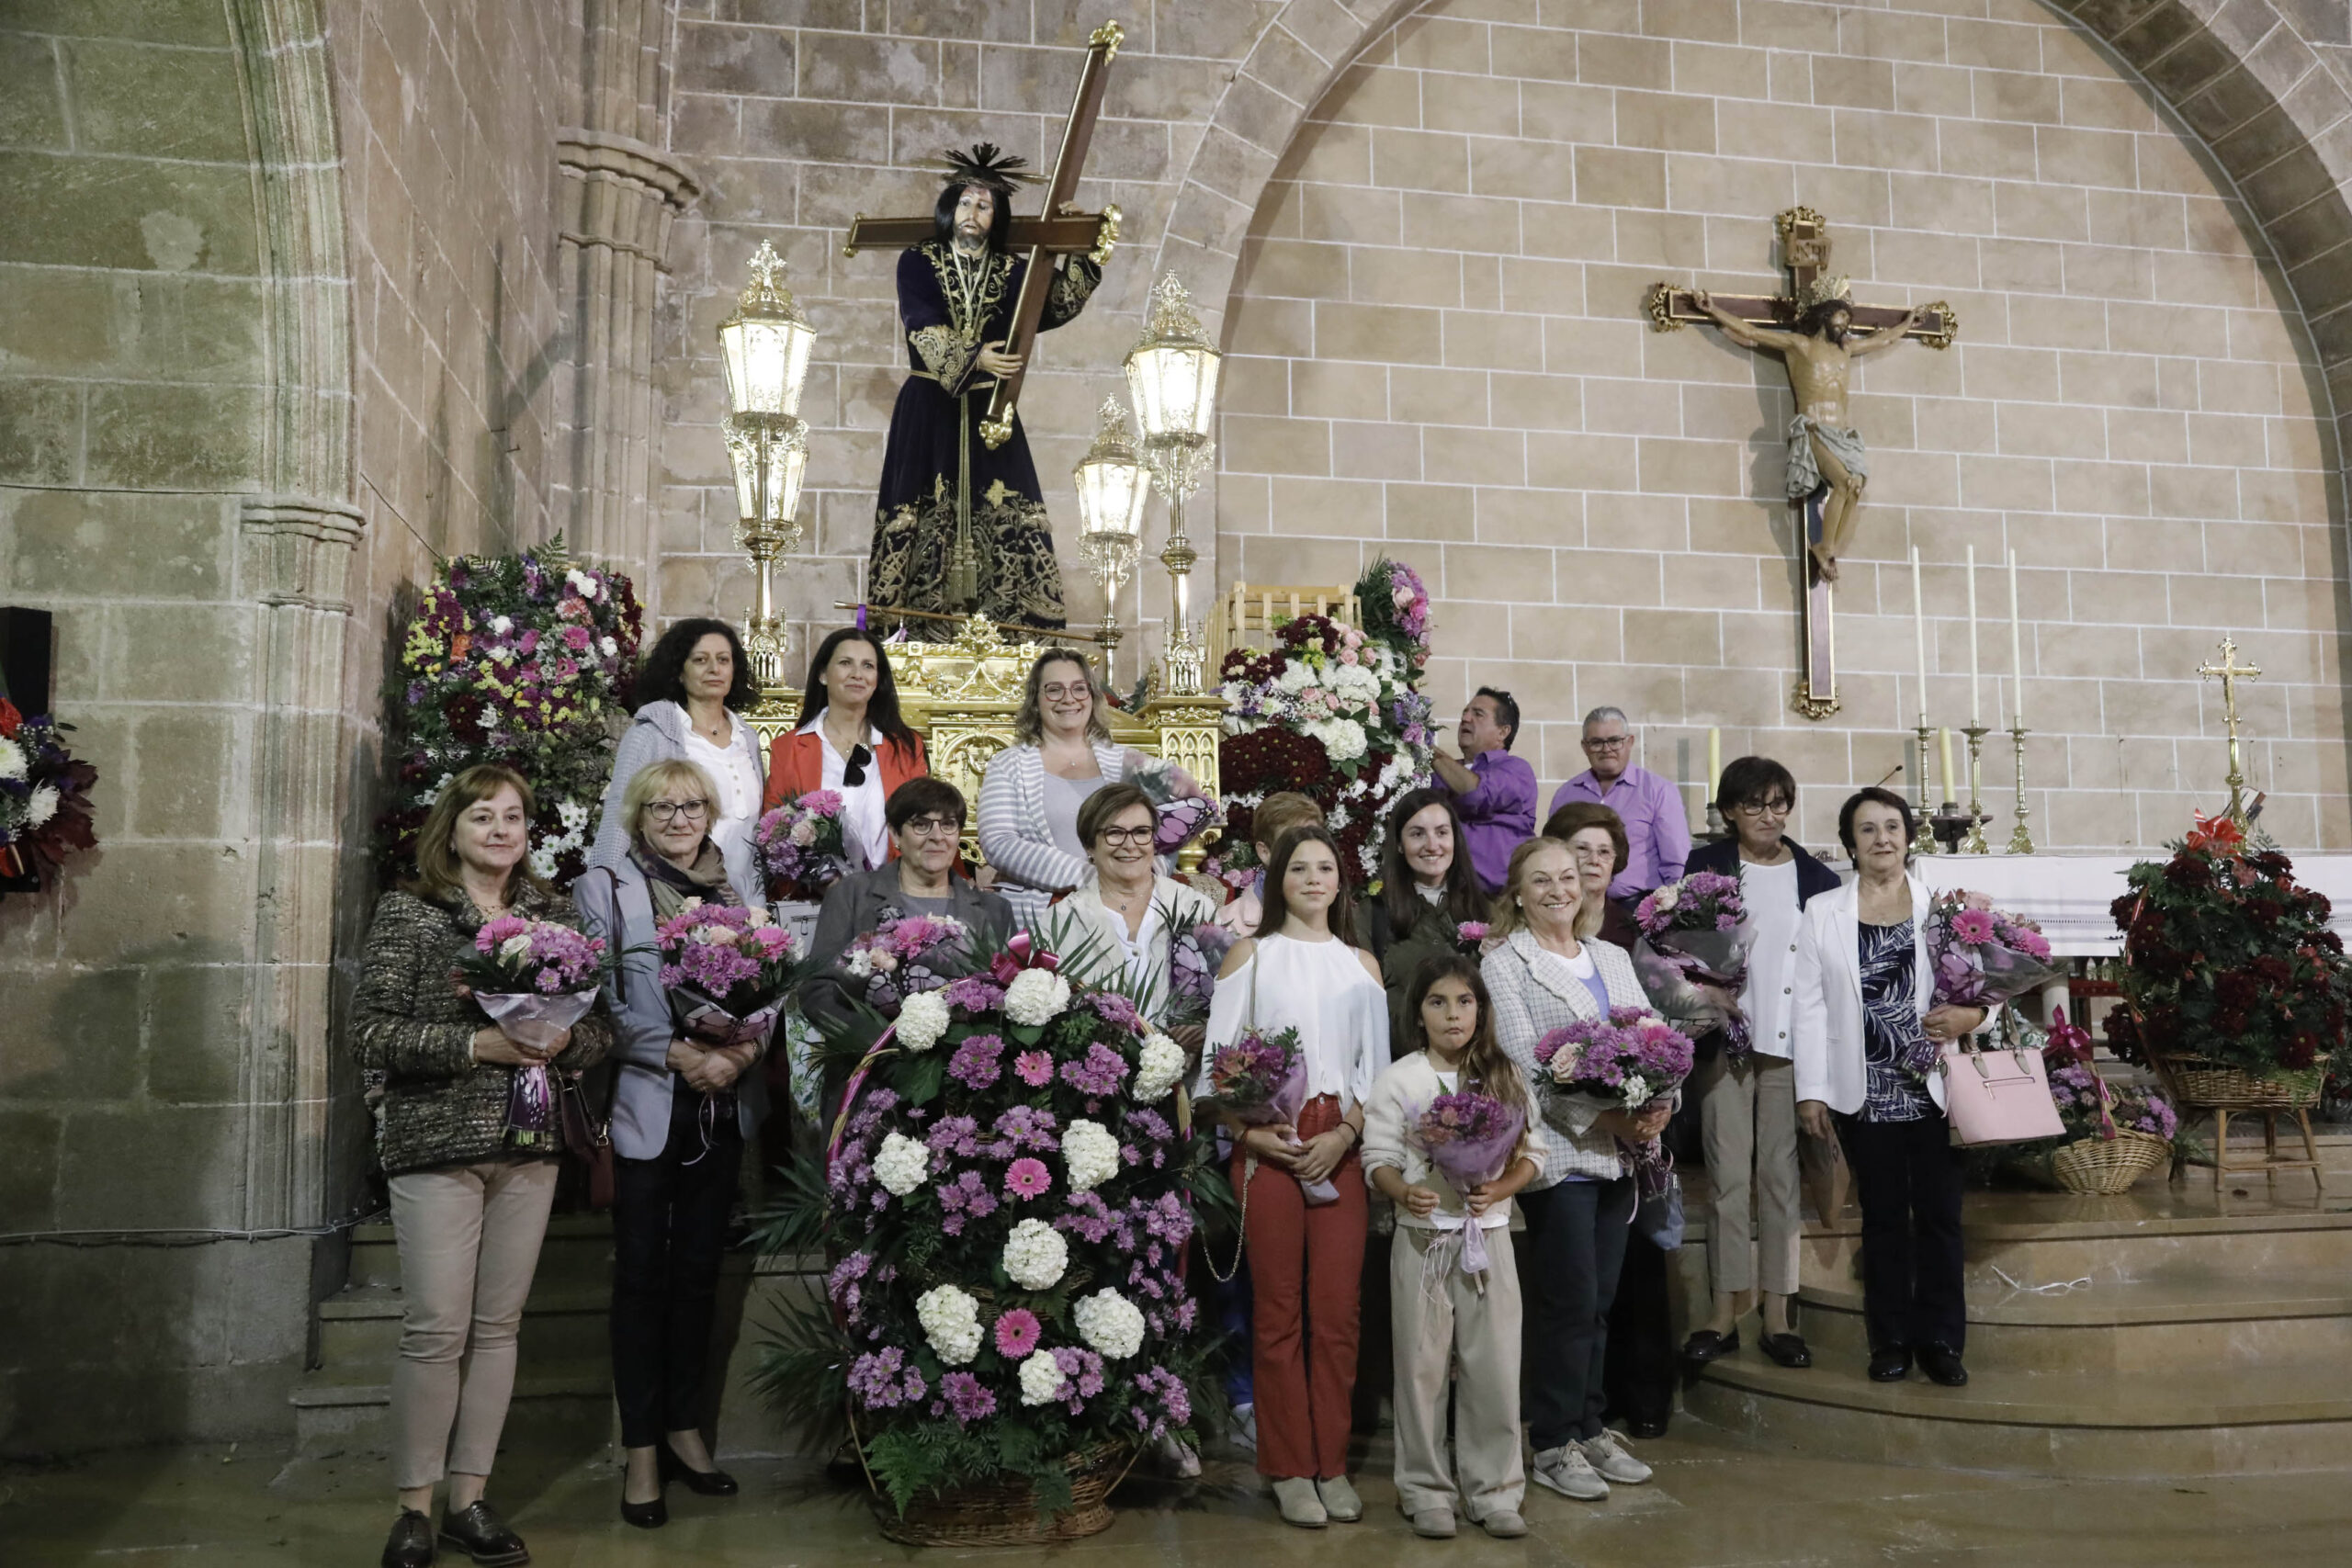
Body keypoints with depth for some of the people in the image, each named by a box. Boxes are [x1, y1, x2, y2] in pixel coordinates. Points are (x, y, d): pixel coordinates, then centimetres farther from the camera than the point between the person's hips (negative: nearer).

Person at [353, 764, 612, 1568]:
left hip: (530, 1143, 4)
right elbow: (370, 1032, -8)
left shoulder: (554, 913, 10)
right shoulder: (407, 911, -1)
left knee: (498, 1326, 8)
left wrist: (564, 1039, -12)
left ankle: (470, 1497, 19)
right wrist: (477, 1044, -18)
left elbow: (602, 1024, 10)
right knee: (436, 1330, -3)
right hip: (438, 1142, -4)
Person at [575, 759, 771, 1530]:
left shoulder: (739, 895, 12)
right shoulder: (606, 890, 1)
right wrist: (681, 1055, -16)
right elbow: (604, 1002, -8)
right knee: (642, 1273, 2)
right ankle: (641, 1452, 11)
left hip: (725, 1105, 4)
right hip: (646, 1103, -3)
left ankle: (684, 1430, 22)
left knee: (699, 1268, 10)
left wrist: (742, 1051, -11)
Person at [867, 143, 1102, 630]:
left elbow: (1060, 306, -4)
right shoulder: (918, 263, 3)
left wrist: (1082, 255, -16)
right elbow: (922, 328, -13)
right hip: (928, 408, -2)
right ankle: (923, 625, -2)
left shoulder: (1013, 272, 10)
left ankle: (1009, 626, -4)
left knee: (1002, 516, -6)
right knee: (925, 515, -6)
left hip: (989, 411, 2)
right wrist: (972, 358, -27)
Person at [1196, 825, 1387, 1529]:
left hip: (1341, 1148, 2)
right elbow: (1217, 1063, 1)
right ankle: (1290, 1468, 10)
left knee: (1337, 1310, 2)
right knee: (1278, 1311, 2)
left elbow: (1375, 1067, 9)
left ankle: (1331, 1464, 13)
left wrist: (1344, 1135, -6)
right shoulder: (1250, 955, 7)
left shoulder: (1362, 964, 14)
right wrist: (1251, 1134, -13)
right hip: (1267, 1148, -2)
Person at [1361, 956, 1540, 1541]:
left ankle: (1493, 1488, 19)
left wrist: (1498, 1190, -13)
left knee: (1494, 1366, 4)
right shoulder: (1399, 1079, -1)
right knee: (1422, 1365, 4)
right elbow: (1379, 1157, -4)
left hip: (1489, 1235, 2)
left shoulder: (1505, 1076, 6)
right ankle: (1426, 1491, 18)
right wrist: (1403, 1192, -23)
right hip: (1423, 1236, -2)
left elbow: (1530, 1154, 5)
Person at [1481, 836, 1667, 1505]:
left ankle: (1589, 1429, 23)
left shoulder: (1613, 959, 17)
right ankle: (1553, 1444, 10)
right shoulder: (1504, 965, -2)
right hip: (1557, 1154, -6)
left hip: (1619, 1155, 6)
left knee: (1599, 1301, 11)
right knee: (1569, 1301, -3)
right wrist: (1607, 1117, -17)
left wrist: (1659, 1104, -9)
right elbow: (1525, 1063, -12)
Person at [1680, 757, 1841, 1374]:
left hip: (1791, 1042, 1)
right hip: (1725, 1039, -1)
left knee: (1782, 1176, 4)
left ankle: (1777, 1315, 12)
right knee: (1728, 1176, 2)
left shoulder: (1816, 877, 8)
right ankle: (1725, 1312, 9)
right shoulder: (1706, 867, 4)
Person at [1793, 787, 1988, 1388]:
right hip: (1865, 1094, 0)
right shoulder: (1822, 913, 3)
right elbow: (1809, 1007, 1)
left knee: (1940, 1216, 5)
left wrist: (1971, 1015, -16)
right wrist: (1811, 1091, -3)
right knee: (1883, 1218, 9)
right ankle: (1891, 1339, 19)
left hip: (1932, 1089, 0)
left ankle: (1940, 1339, 16)